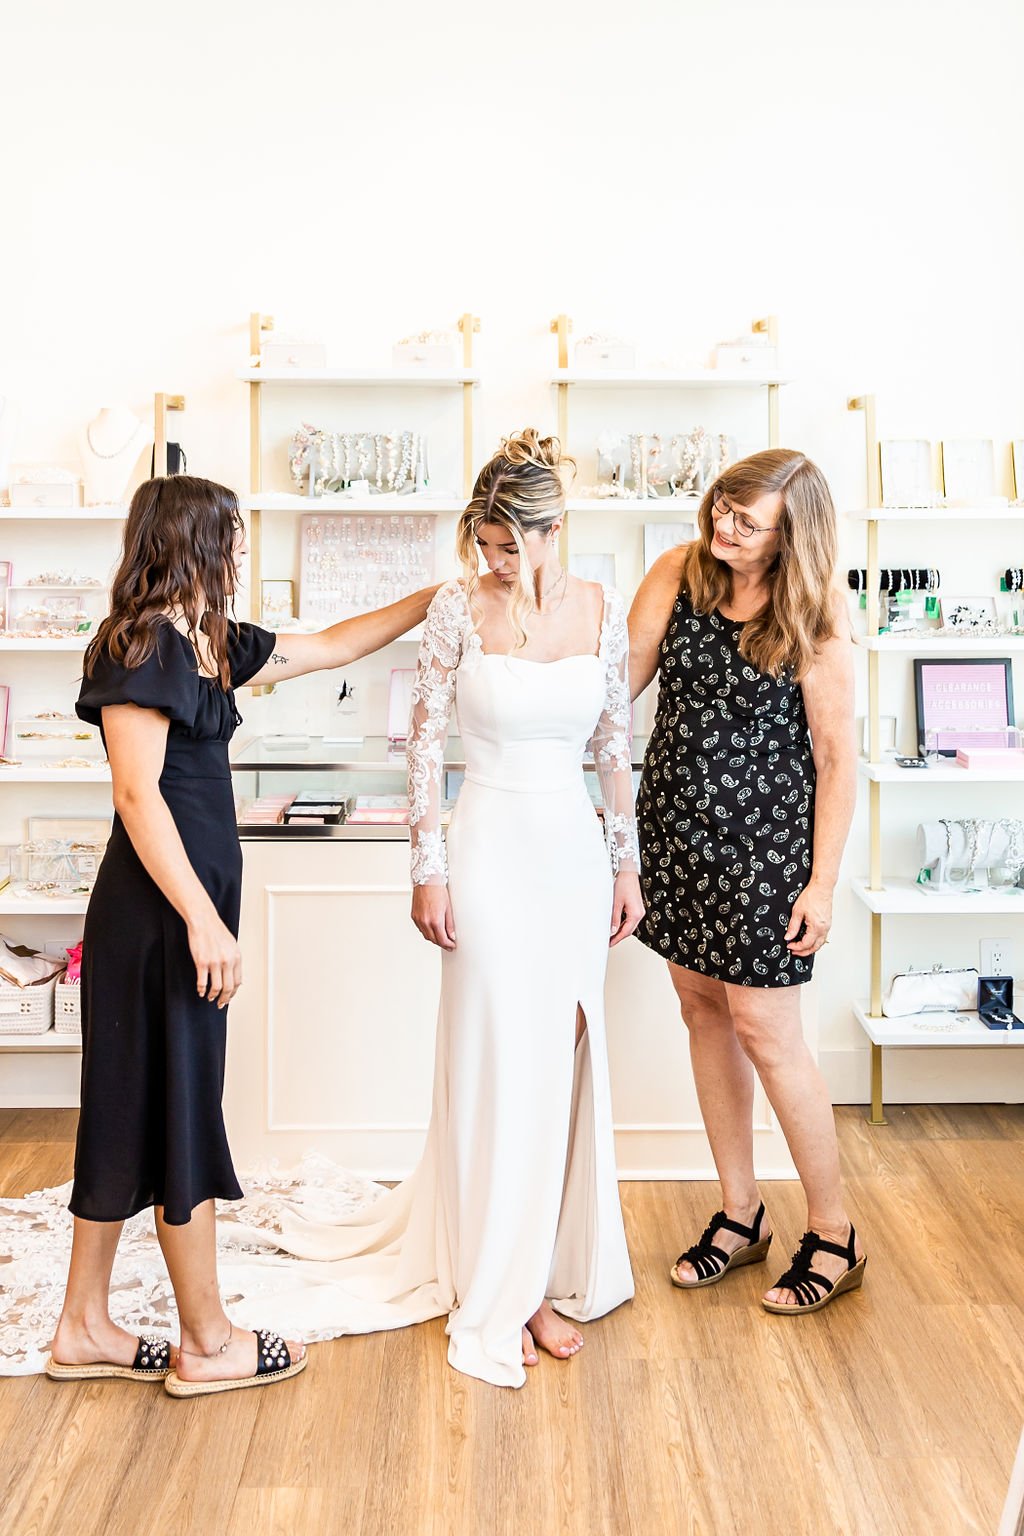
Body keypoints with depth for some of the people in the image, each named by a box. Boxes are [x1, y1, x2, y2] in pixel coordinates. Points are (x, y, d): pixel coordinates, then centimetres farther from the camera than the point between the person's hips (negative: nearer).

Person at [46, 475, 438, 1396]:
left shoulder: (210, 642, 13)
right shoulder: (141, 645, -13)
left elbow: (331, 646, 23)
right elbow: (139, 793, -19)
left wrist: (436, 599, 24)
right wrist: (202, 919, -21)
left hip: (191, 901, 10)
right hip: (163, 907, -9)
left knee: (135, 1113, 14)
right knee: (179, 1113, 1)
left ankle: (85, 1330, 27)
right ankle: (208, 1345, 16)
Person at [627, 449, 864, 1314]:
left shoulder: (815, 625, -14)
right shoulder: (679, 576, -1)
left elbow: (837, 760, -12)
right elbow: (620, 682, 2)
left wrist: (822, 882, -13)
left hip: (762, 845, -6)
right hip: (675, 830, 6)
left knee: (765, 1032, -1)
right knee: (704, 1013, 13)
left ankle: (835, 1235, 19)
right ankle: (741, 1214, 29)